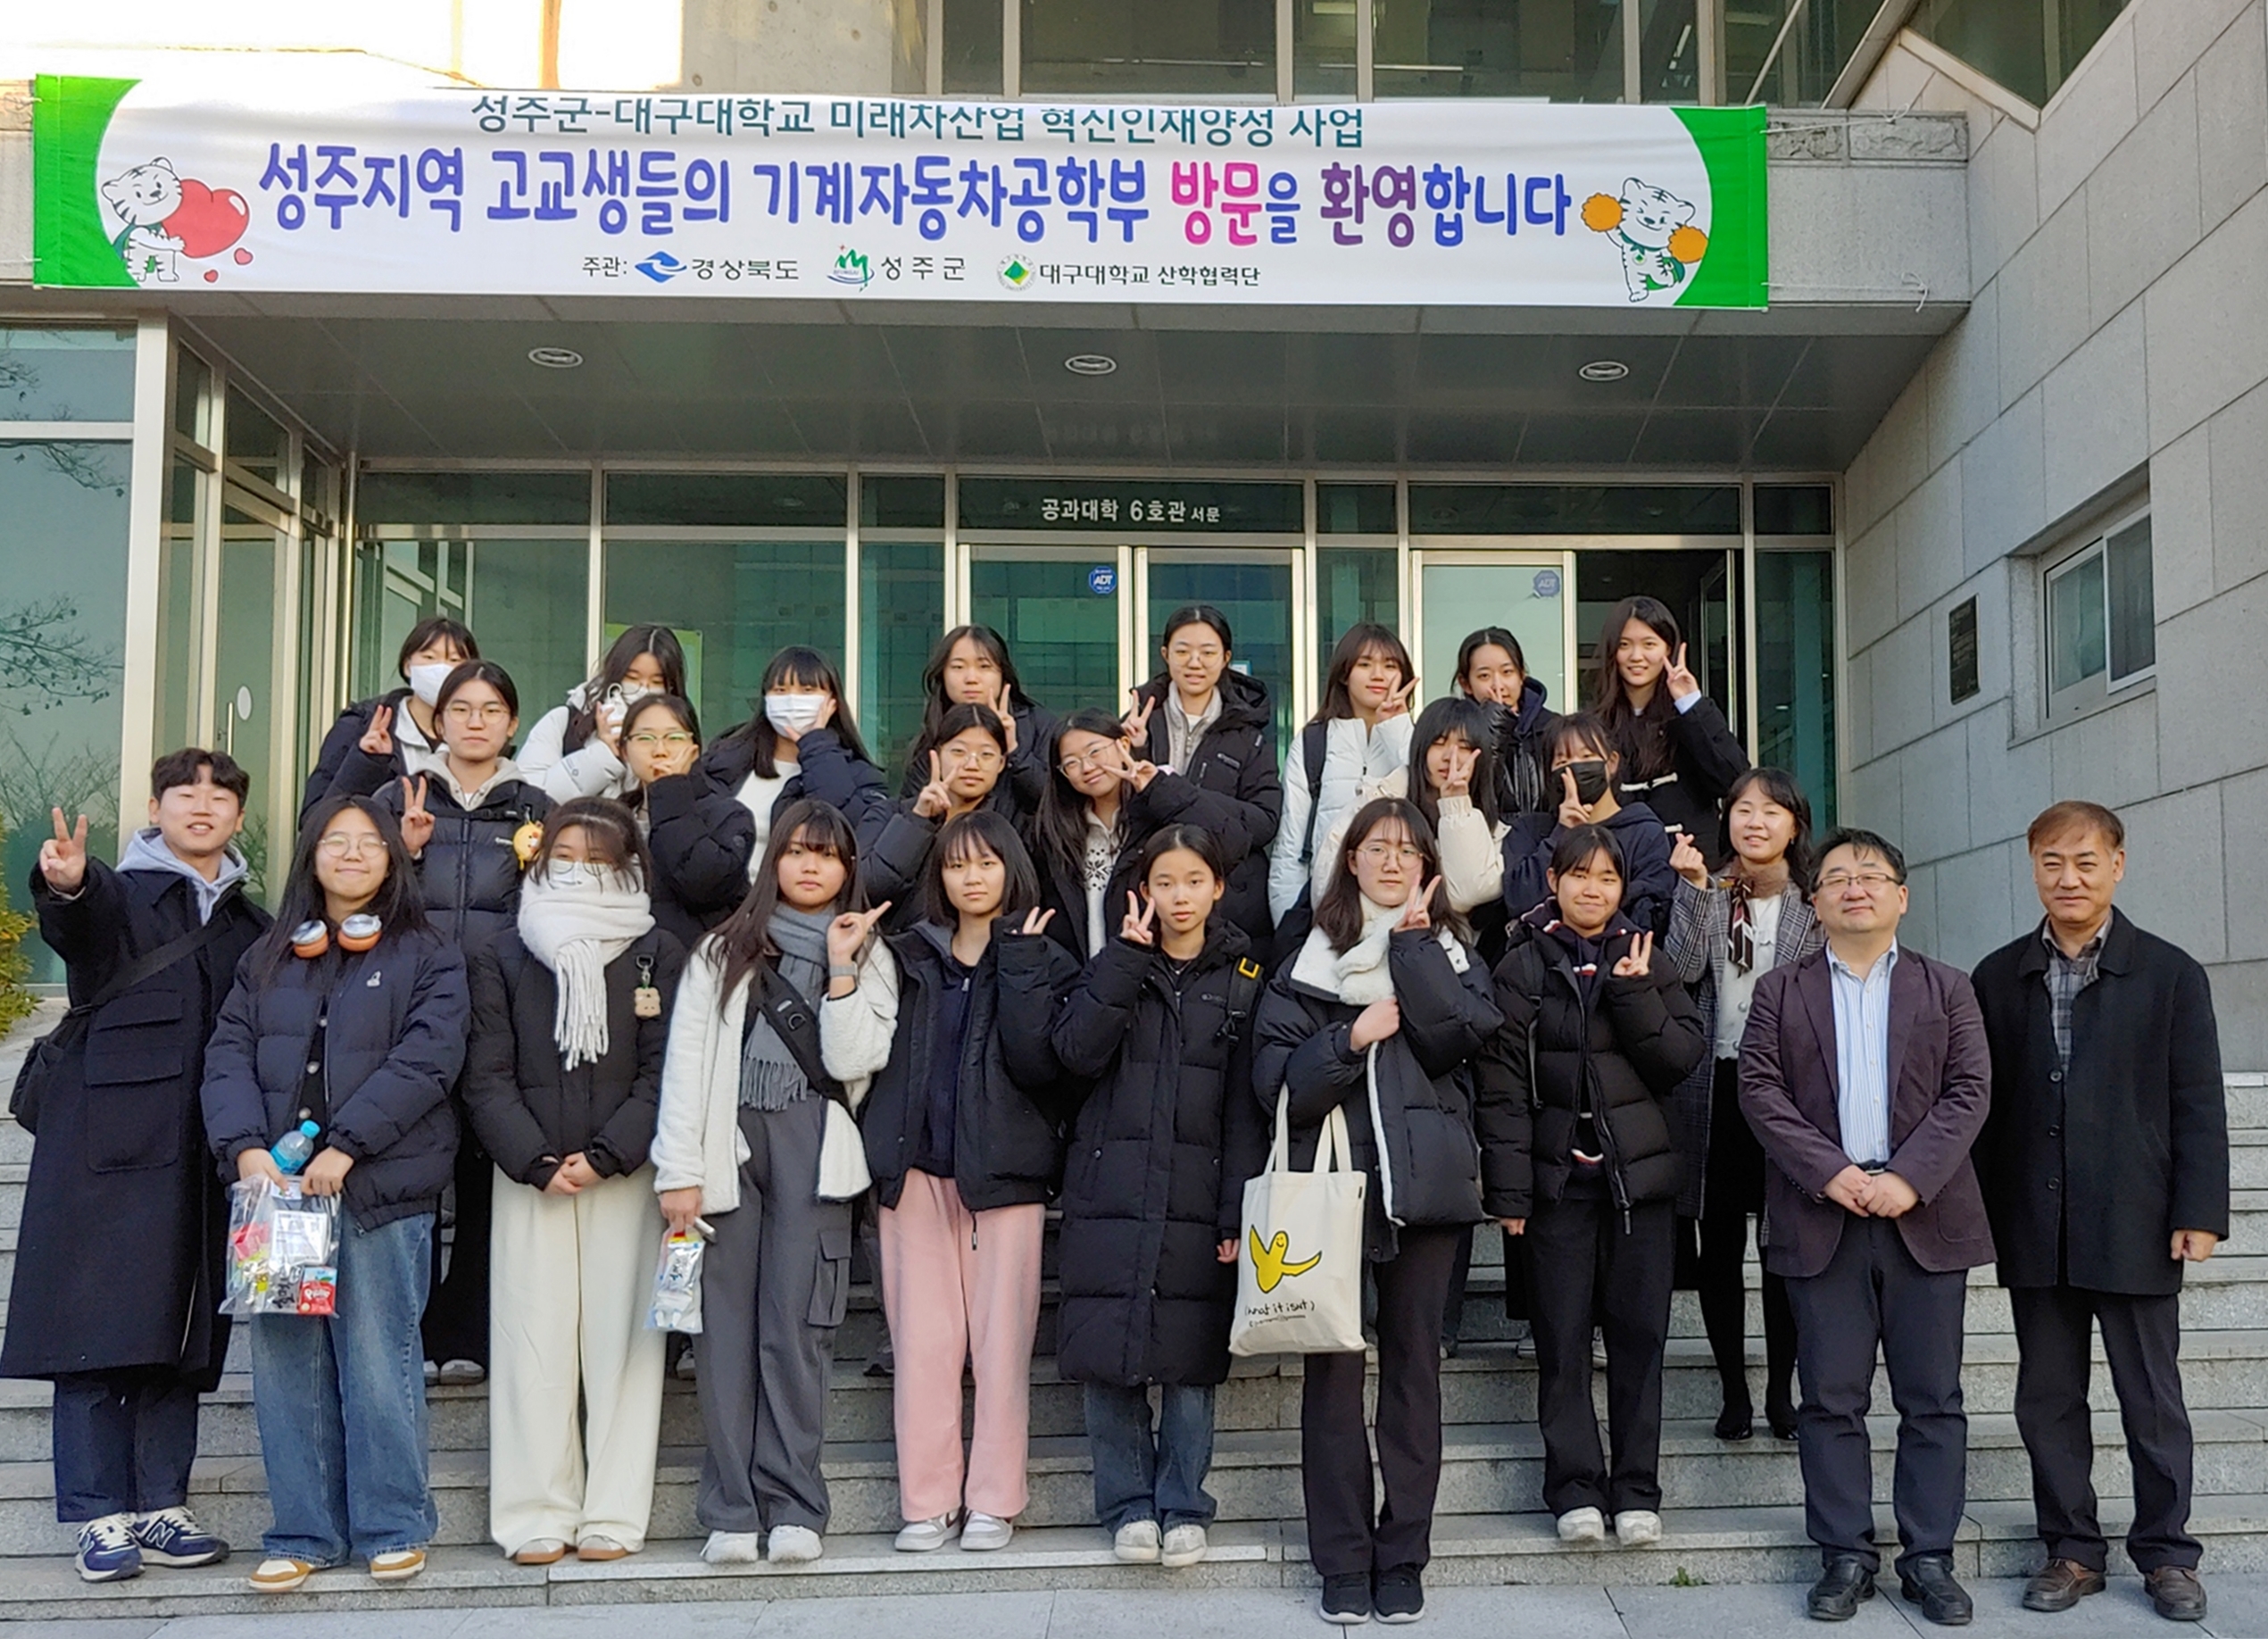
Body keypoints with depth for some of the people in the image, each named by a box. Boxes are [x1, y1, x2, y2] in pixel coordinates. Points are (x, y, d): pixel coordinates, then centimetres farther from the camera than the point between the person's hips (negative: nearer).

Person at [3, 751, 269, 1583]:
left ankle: (160, 1509, 12)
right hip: (109, 1135, -4)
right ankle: (101, 1516, 1)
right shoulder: (118, 894, 3)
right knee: (97, 1323, -5)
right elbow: (77, 927, -21)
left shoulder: (252, 924, 18)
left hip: (205, 1151, 4)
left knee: (181, 1332, 5)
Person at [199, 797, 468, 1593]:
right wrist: (246, 1148, -10)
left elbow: (426, 1059, -9)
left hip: (382, 1190, -4)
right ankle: (303, 1532, 14)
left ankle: (392, 1527, 10)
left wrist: (345, 1147, -17)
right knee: (284, 1362, 4)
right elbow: (229, 1055, 7)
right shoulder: (269, 958, 16)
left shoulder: (427, 957, 4)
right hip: (275, 1186, 4)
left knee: (378, 1361, -2)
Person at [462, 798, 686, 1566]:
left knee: (620, 1337, -1)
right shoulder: (502, 956, 9)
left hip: (624, 1176, -1)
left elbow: (663, 1073, 0)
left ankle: (613, 1515, 5)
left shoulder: (659, 955, 6)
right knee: (533, 1339, -1)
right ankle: (536, 1517, 5)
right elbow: (486, 1077, 2)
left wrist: (605, 1156, -11)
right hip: (528, 1176, 1)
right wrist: (537, 1162, -10)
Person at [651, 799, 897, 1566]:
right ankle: (731, 1513, 3)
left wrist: (840, 969, -5)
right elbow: (685, 1062, 5)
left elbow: (853, 1062, -2)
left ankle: (794, 1508, 1)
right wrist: (679, 1171, -3)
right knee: (726, 1324, -2)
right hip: (728, 1144, 1)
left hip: (811, 1149, -1)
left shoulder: (870, 959, 13)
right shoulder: (722, 951, 13)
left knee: (797, 1323, -5)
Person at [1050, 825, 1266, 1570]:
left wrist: (1238, 1211, -6)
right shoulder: (1117, 968, 10)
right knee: (1106, 1349, 0)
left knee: (1190, 1354, 0)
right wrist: (1127, 957, -11)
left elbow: (1245, 1105, 1)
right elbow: (1078, 1052, -9)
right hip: (1109, 1192, 1)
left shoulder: (1243, 979, 6)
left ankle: (1183, 1506, 13)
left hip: (1196, 1195, -1)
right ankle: (1128, 1504, 13)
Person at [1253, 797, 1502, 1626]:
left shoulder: (1446, 951, 11)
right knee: (1332, 1367, -1)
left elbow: (1462, 1035, -10)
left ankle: (1403, 1557, 13)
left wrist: (1411, 940, -6)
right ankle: (1342, 1561, 8)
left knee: (1413, 1365, 4)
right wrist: (1351, 1039, -13)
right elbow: (1277, 1082, -1)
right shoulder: (1311, 958, 7)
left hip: (1423, 1183, 1)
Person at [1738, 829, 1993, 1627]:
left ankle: (1930, 1557, 12)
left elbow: (1969, 1091, 1)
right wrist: (1830, 1172, -13)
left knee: (1932, 1400, 4)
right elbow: (1760, 1090, 0)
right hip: (1822, 1216, 0)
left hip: (1925, 1216, 1)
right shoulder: (1779, 991, 10)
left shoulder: (1946, 988, 11)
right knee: (1831, 1399, 2)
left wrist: (1910, 1178, -13)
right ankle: (1846, 1557, 10)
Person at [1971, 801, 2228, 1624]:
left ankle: (2165, 1551, 21)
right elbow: (1982, 1100, 7)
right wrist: (1980, 1209, 4)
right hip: (2034, 1228, 3)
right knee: (2048, 1399, 9)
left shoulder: (2170, 974, 0)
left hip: (2134, 1226, -2)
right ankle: (2072, 1549, 21)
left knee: (2152, 1400, 7)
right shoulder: (1998, 977, 7)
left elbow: (2199, 1104, -2)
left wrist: (2199, 1212, -8)